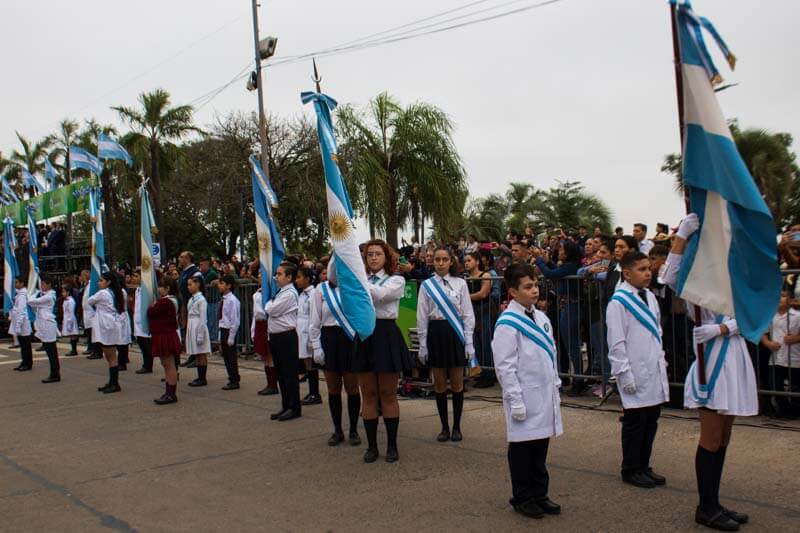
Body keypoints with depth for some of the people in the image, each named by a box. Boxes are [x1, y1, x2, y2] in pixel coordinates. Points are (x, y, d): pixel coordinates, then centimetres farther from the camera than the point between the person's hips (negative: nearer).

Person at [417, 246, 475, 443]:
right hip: (435, 333, 1)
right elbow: (422, 317, 4)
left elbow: (467, 315, 1)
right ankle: (444, 427, 18)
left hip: (456, 332, -1)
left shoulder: (460, 284, 1)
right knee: (439, 384, 7)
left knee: (457, 382, 5)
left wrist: (469, 343, -3)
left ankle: (457, 427, 17)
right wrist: (423, 345, 0)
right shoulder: (426, 285, 3)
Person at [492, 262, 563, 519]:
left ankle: (539, 494, 29)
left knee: (541, 445, 15)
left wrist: (556, 387, 15)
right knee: (522, 447, 6)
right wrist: (516, 401, -15)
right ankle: (522, 498, 21)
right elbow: (505, 366, -15)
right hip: (525, 397, -7)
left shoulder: (541, 318, 8)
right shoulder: (507, 324, -15)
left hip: (545, 395, 7)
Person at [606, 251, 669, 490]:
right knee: (635, 422, 3)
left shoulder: (650, 297, 11)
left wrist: (661, 361, 14)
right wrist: (625, 375, -15)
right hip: (635, 375, -7)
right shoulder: (619, 302, -13)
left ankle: (643, 466, 27)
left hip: (654, 372, 7)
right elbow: (616, 343, -14)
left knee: (651, 420, 13)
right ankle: (631, 470, 17)